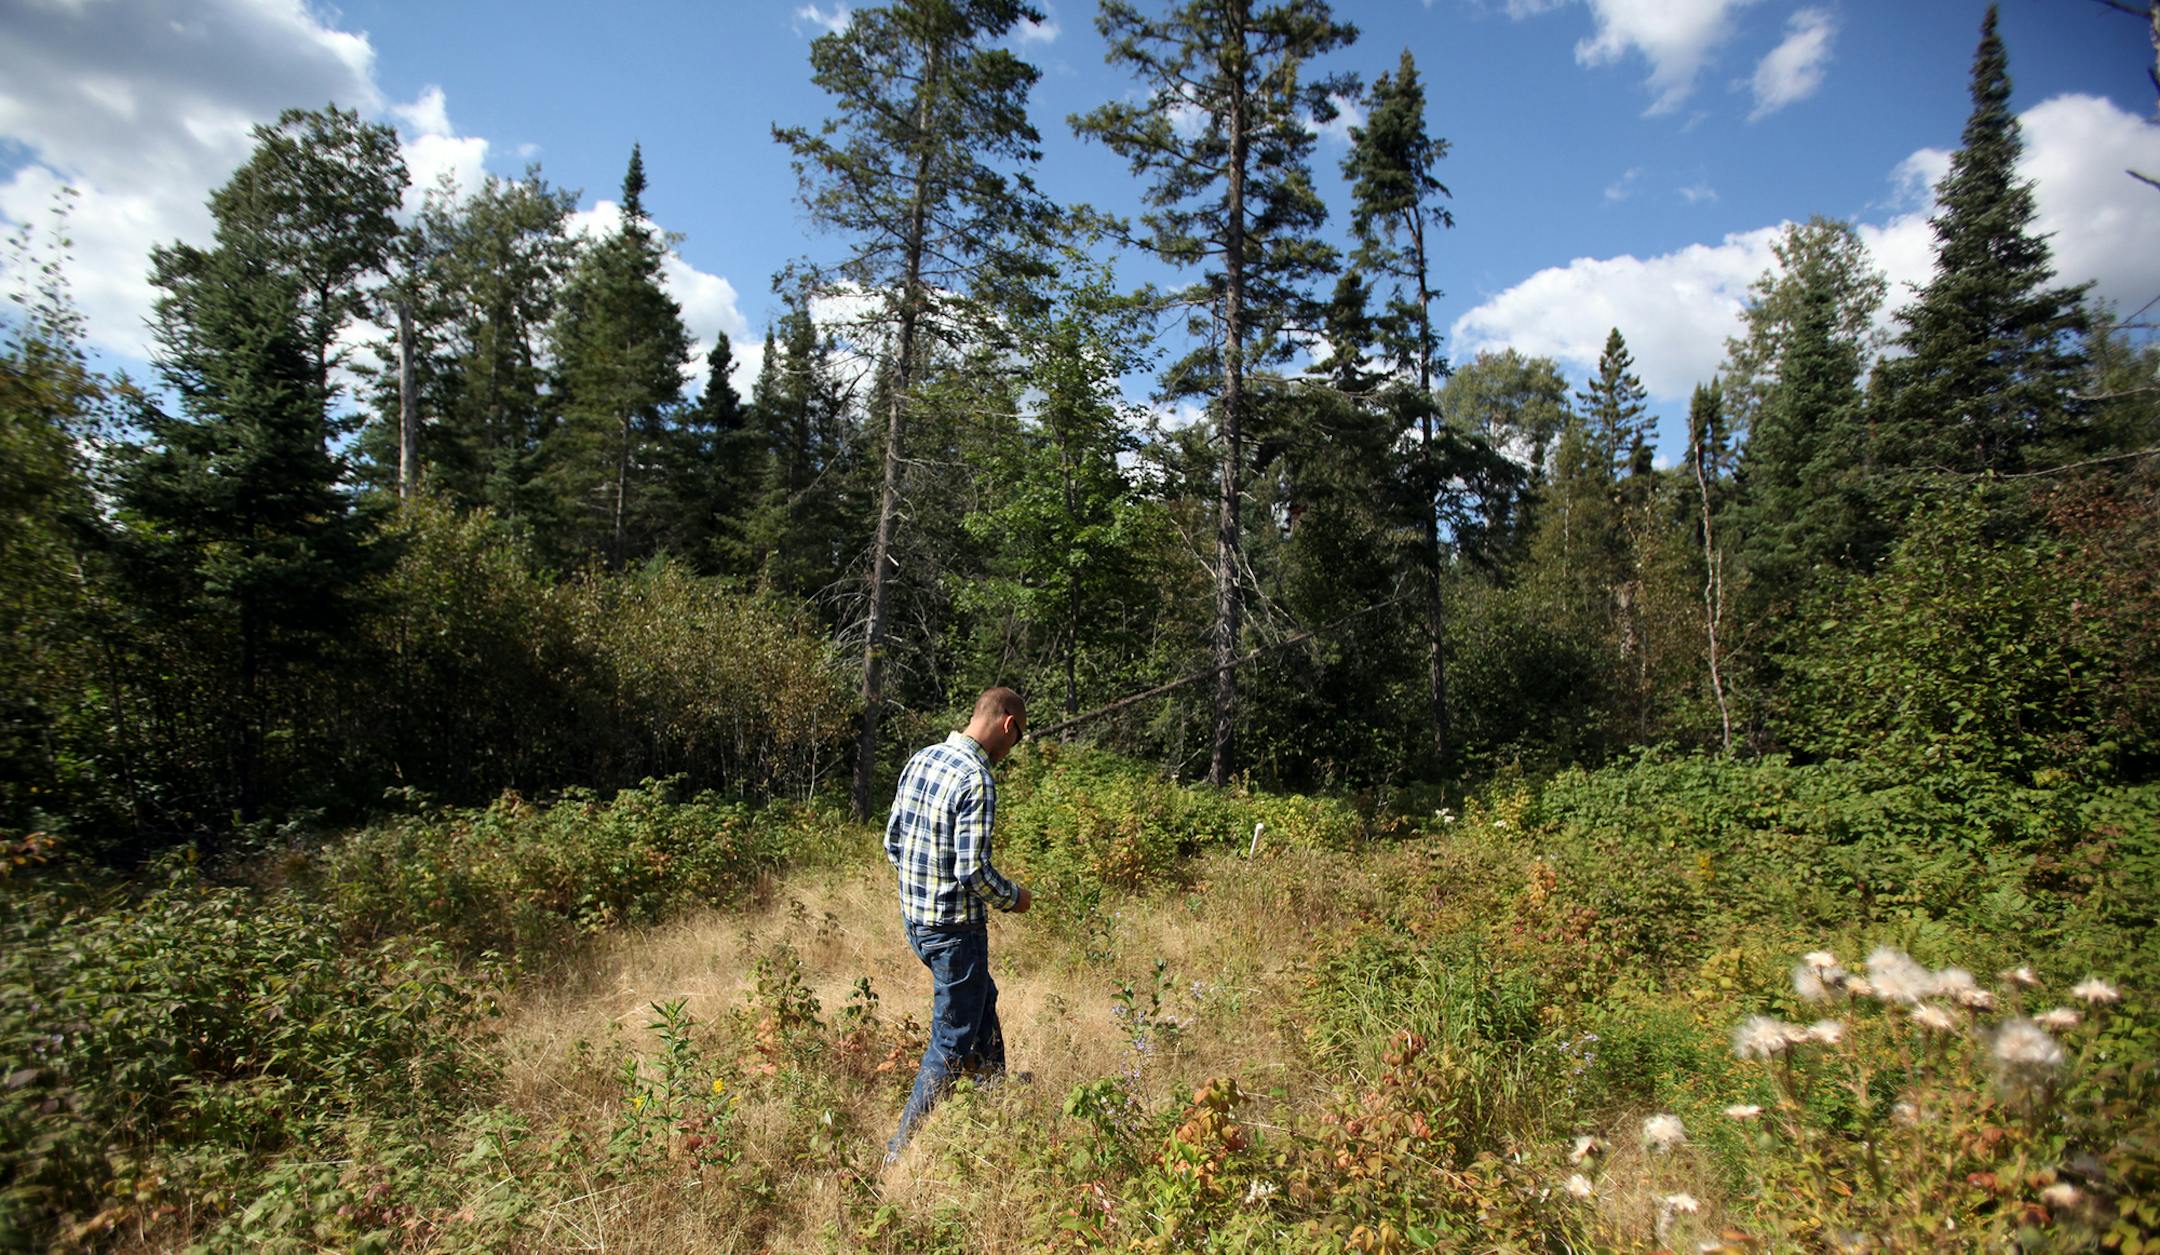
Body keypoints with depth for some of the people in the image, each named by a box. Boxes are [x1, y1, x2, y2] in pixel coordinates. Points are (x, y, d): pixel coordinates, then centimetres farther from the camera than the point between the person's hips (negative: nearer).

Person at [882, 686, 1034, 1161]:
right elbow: (974, 871, -25)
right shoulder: (976, 779, -23)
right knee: (951, 1041, 6)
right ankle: (902, 1149, 15)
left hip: (914, 919, 9)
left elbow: (892, 842, 8)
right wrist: (1014, 898, -7)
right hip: (955, 926, -9)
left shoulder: (921, 759, 2)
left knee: (982, 997, 30)